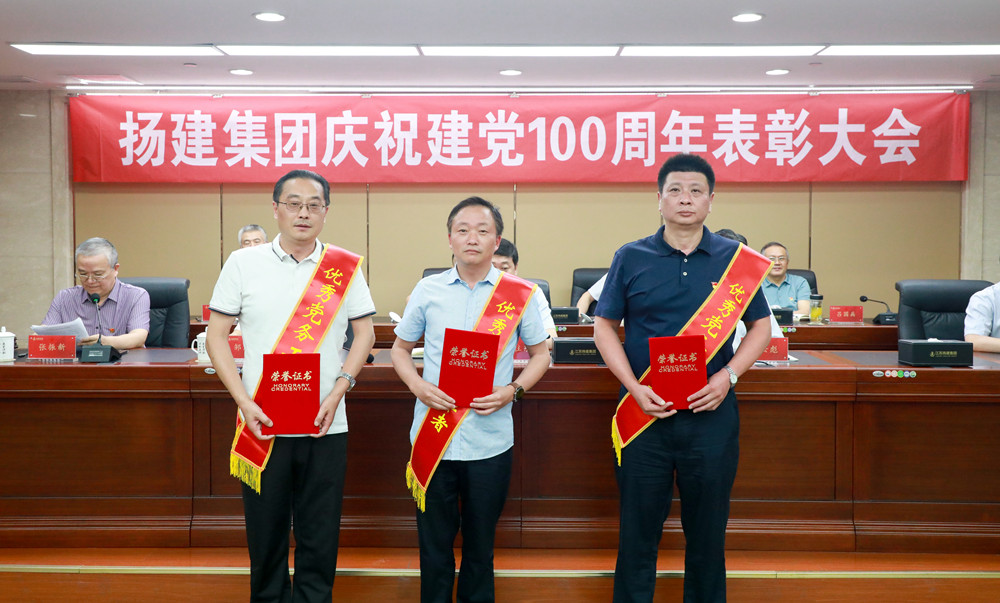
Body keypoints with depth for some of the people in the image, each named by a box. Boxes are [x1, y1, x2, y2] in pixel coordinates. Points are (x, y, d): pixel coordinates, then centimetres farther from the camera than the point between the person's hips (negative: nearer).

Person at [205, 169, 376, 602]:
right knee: (265, 535, 10)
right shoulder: (244, 263, 1)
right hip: (262, 425, 0)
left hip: (326, 426, 0)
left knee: (320, 539, 7)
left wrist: (337, 391, -7)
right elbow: (216, 335, 2)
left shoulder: (345, 267, 3)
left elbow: (364, 332, 7)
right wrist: (244, 402, -8)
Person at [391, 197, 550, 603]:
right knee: (434, 543, 9)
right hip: (433, 434, 1)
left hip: (490, 440, 0)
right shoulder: (427, 290, 3)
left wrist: (513, 390, -9)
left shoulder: (519, 294, 0)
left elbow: (540, 353, 9)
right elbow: (400, 348, 12)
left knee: (480, 546, 12)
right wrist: (419, 386, -7)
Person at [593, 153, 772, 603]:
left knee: (707, 531, 11)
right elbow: (604, 327, 4)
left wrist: (728, 376, -9)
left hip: (712, 412, 1)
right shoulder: (631, 258, 1)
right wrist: (635, 388, -10)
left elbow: (760, 327, 8)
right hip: (644, 413, 0)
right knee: (638, 530, 8)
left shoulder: (737, 260, 3)